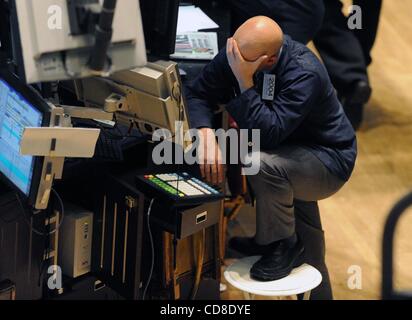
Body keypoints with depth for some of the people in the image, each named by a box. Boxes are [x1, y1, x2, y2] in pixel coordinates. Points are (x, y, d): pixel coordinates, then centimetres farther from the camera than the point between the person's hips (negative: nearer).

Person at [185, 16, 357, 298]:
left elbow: (268, 133, -39)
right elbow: (197, 93, -9)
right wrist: (208, 134, -27)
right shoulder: (237, 53, -14)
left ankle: (285, 245, -7)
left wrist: (244, 81, -40)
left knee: (261, 163, -30)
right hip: (287, 149, 9)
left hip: (328, 161, -9)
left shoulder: (305, 74, -32)